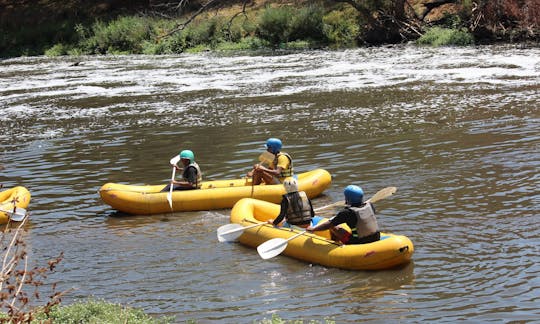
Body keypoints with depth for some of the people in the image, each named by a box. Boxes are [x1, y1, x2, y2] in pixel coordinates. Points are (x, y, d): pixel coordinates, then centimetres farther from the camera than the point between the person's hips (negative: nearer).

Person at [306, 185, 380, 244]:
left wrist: (313, 228, -3)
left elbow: (329, 224, -15)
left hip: (360, 244, -6)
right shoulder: (370, 206, -2)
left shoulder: (347, 212, -18)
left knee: (335, 228, 1)